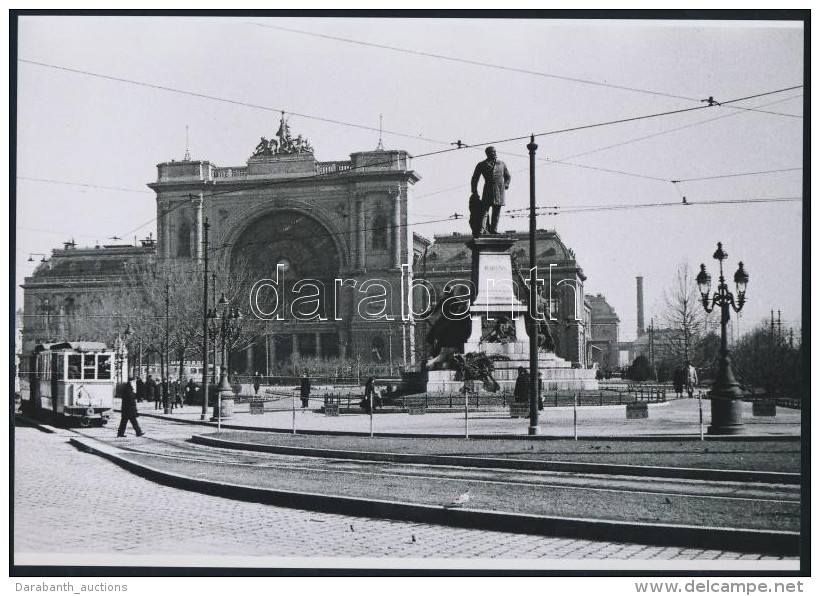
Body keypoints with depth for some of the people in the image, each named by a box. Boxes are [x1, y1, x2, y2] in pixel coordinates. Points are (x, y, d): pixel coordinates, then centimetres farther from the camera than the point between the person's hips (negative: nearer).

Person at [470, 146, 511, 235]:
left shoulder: (501, 164, 19)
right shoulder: (481, 165, 10)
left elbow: (507, 176, 28)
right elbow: (474, 179, 11)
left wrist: (506, 184, 8)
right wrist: (474, 192, 3)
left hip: (500, 190, 3)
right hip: (488, 189, -3)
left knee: (496, 211, 3)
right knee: (485, 209, -14)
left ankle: (493, 229, 8)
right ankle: (482, 228, -21)